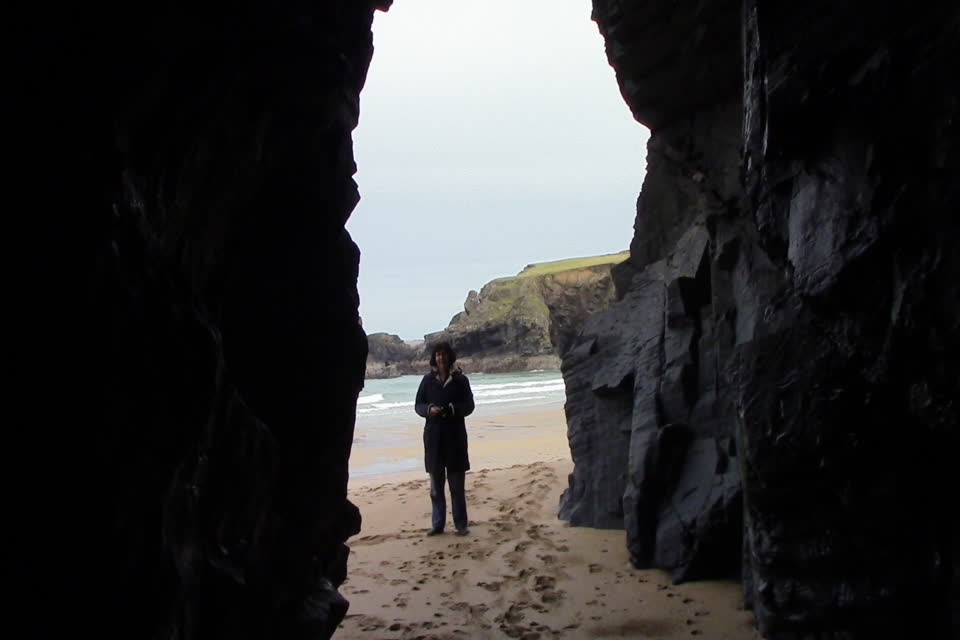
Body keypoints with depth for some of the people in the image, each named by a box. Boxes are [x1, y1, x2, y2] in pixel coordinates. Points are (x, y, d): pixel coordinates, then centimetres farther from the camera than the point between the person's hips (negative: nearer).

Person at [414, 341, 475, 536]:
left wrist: (451, 409, -20)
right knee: (436, 484, 7)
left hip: (455, 435, -2)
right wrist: (429, 409, -15)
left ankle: (461, 524, 8)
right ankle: (437, 524, 15)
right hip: (433, 436, 2)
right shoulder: (428, 380, 6)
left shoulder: (460, 379, 1)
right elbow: (418, 405, 7)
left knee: (457, 483, 1)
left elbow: (469, 405, -2)